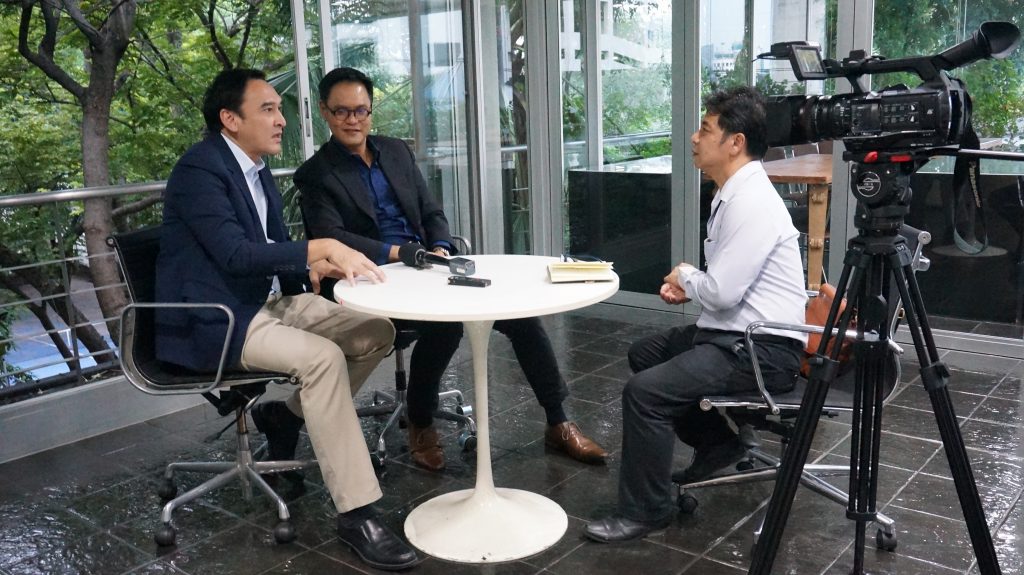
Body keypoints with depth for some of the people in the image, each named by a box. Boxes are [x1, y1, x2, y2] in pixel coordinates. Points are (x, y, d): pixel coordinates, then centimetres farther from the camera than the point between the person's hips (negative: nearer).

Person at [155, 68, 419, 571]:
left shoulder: (256, 170, 13)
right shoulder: (199, 168, -14)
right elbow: (235, 254, -24)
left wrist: (319, 266, -7)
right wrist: (324, 247, -25)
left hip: (270, 302, 9)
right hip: (214, 322, -9)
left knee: (377, 331, -3)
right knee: (322, 357, -30)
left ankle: (285, 415, 12)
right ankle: (356, 514, -26)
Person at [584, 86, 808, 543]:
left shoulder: (750, 201, -20)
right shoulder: (733, 194, 12)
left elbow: (722, 291, -24)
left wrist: (686, 275, -4)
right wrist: (690, 286, 5)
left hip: (762, 350, -11)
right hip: (734, 334, 11)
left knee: (645, 390, -22)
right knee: (644, 354, 22)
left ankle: (644, 512, -6)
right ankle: (717, 443, 25)